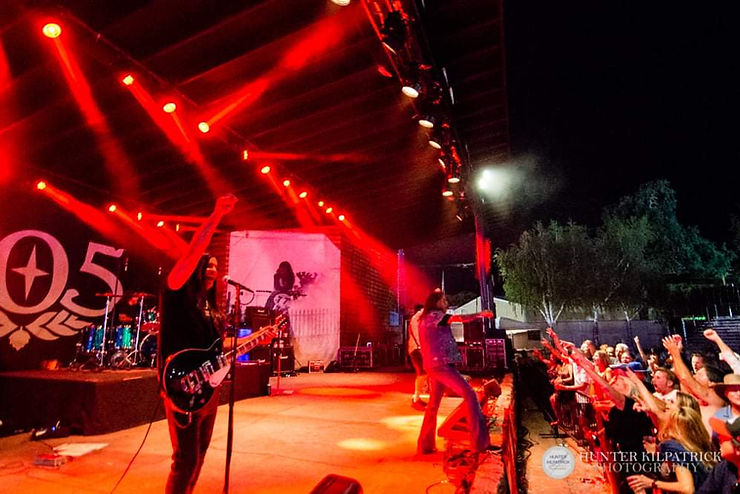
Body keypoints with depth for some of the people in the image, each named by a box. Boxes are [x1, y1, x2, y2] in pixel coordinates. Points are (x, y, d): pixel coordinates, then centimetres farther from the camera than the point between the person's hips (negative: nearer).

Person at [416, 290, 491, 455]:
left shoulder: (426, 319, 20)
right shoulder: (434, 315, -8)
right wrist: (479, 314, -19)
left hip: (434, 365, 10)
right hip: (441, 364, -10)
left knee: (433, 404, 12)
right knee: (469, 395, -9)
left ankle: (425, 444, 17)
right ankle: (479, 441, -9)